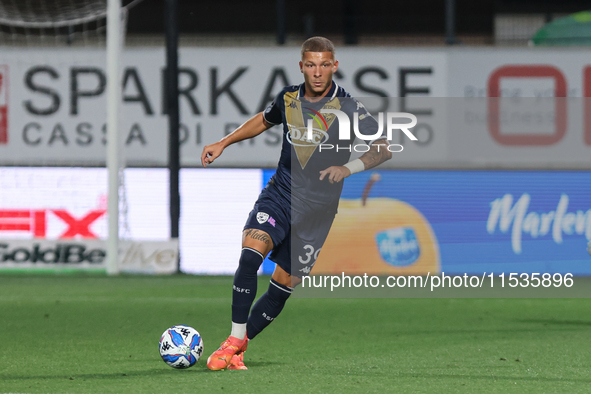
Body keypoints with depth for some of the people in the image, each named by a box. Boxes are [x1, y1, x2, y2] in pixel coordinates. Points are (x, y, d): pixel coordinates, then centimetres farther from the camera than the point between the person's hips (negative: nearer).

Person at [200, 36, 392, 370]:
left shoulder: (349, 108, -9)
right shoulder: (289, 98, 3)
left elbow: (384, 150, -8)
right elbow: (264, 120, 25)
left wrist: (349, 167, -24)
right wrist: (223, 144, 21)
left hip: (317, 208, -2)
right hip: (280, 192, 2)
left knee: (284, 286, 0)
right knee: (250, 254, -23)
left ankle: (239, 347, 17)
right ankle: (234, 341, -15)